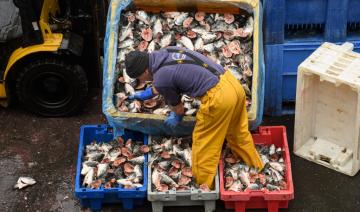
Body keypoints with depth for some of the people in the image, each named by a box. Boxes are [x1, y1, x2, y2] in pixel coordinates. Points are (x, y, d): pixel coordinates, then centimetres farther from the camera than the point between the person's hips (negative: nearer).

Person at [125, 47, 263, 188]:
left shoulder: (160, 79, -10)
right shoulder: (166, 52, 12)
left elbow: (178, 108, 8)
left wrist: (176, 117, 31)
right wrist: (147, 93, 44)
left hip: (218, 97, -9)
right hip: (233, 82, 9)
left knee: (203, 144, 10)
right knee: (239, 134, 27)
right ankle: (257, 170, 43)